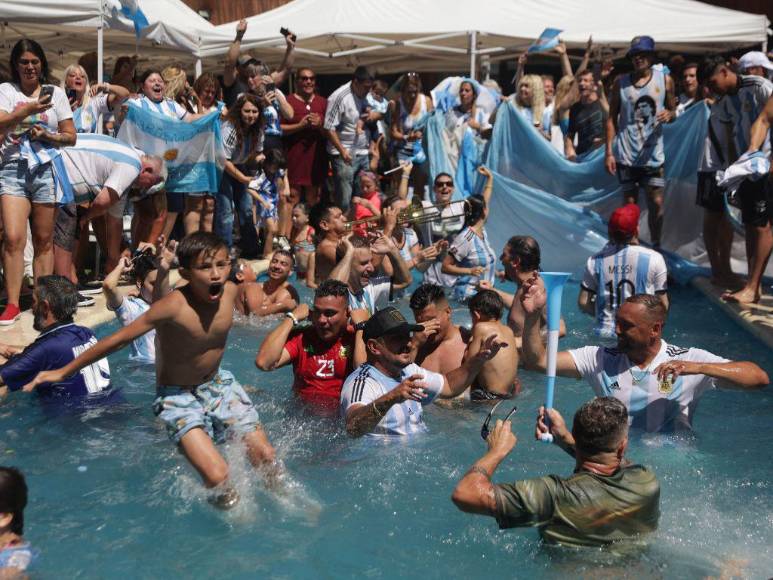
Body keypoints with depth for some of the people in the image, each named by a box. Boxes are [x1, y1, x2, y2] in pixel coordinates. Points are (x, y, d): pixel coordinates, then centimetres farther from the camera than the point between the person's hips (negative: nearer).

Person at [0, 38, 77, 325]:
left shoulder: (56, 92, 10)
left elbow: (71, 136, 9)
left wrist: (47, 136, -9)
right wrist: (27, 111, -23)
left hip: (46, 170, 2)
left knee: (44, 240, 6)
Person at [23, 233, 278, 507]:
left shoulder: (229, 291, -16)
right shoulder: (174, 306, -30)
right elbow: (119, 339, -22)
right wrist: (64, 371, -14)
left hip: (218, 384, 5)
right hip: (178, 397, -5)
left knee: (266, 457, 5)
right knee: (217, 477, -20)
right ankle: (229, 506, 11)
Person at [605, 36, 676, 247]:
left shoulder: (665, 80, 4)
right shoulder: (621, 82, 3)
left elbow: (672, 110, 12)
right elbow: (612, 118, 4)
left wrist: (669, 115, -15)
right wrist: (609, 152, -2)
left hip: (653, 154, 0)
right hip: (626, 154, 0)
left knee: (656, 202, 0)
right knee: (630, 204, 3)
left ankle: (655, 246, 14)